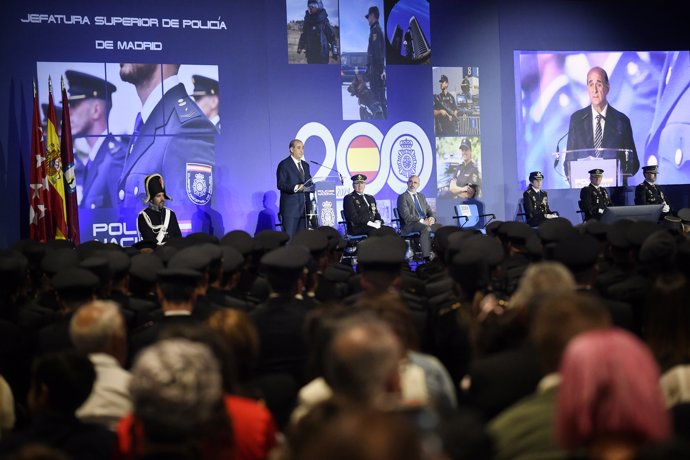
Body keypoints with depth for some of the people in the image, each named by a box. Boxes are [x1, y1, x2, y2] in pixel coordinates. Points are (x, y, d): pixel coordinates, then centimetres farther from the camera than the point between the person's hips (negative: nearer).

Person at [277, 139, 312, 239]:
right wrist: (295, 188, -25)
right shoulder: (284, 165, -3)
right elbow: (280, 185, -11)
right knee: (289, 237, -8)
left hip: (304, 207, 6)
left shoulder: (305, 165, 19)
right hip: (290, 208, -6)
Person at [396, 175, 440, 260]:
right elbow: (406, 216, -11)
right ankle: (426, 257, -40)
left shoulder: (421, 196, 23)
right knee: (426, 228, -37)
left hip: (425, 222, 7)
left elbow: (429, 210, 20)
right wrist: (421, 221, -20)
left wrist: (432, 218, -4)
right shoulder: (402, 197, 0)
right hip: (410, 225, -7)